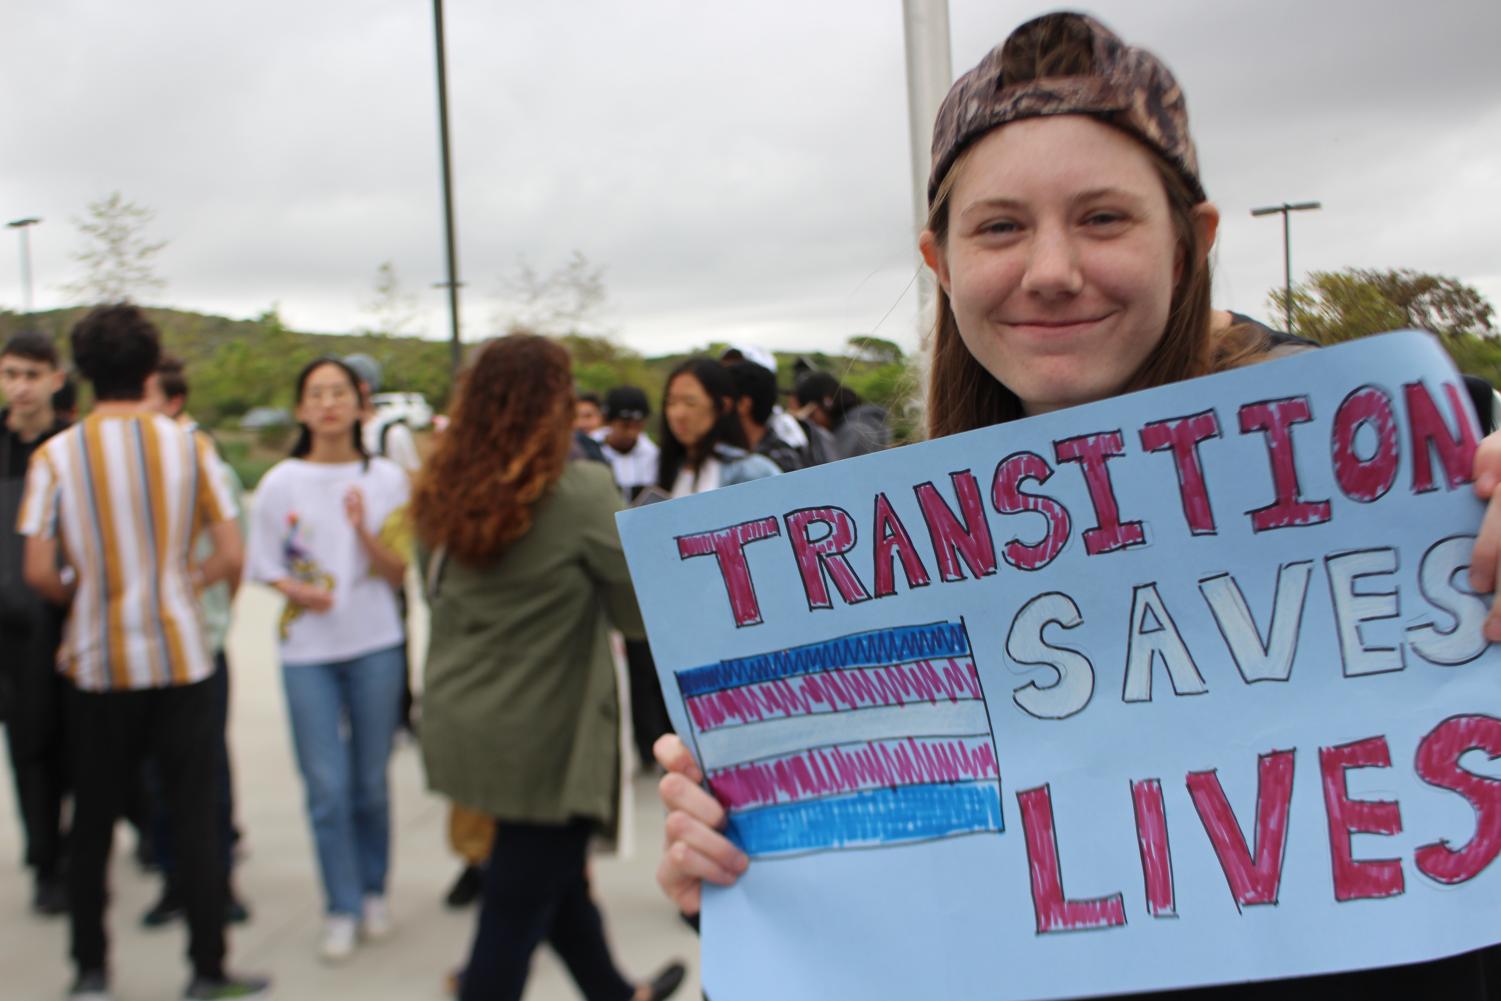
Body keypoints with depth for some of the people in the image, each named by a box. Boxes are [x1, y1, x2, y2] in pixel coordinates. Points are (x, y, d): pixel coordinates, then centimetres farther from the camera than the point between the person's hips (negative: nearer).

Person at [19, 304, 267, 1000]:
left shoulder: (55, 456, -5)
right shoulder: (189, 448, -4)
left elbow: (39, 571, -9)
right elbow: (229, 557, -6)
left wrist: (82, 596, 11)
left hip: (96, 663, 1)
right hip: (179, 660, 0)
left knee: (92, 822, 15)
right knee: (193, 818, 7)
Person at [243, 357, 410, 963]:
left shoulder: (387, 480, 1)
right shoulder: (280, 483, 0)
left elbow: (397, 573, -1)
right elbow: (265, 566, 6)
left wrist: (364, 530, -18)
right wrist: (295, 589, -14)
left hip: (376, 645, 1)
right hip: (307, 651, 0)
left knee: (371, 781, 8)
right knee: (327, 786, -1)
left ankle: (373, 894, 27)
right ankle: (342, 909, 14)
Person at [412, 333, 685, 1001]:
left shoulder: (443, 492, 2)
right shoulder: (580, 490, -17)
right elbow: (638, 610, -11)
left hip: (461, 729, 8)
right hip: (542, 734, -7)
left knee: (557, 875, 24)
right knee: (518, 909, 3)